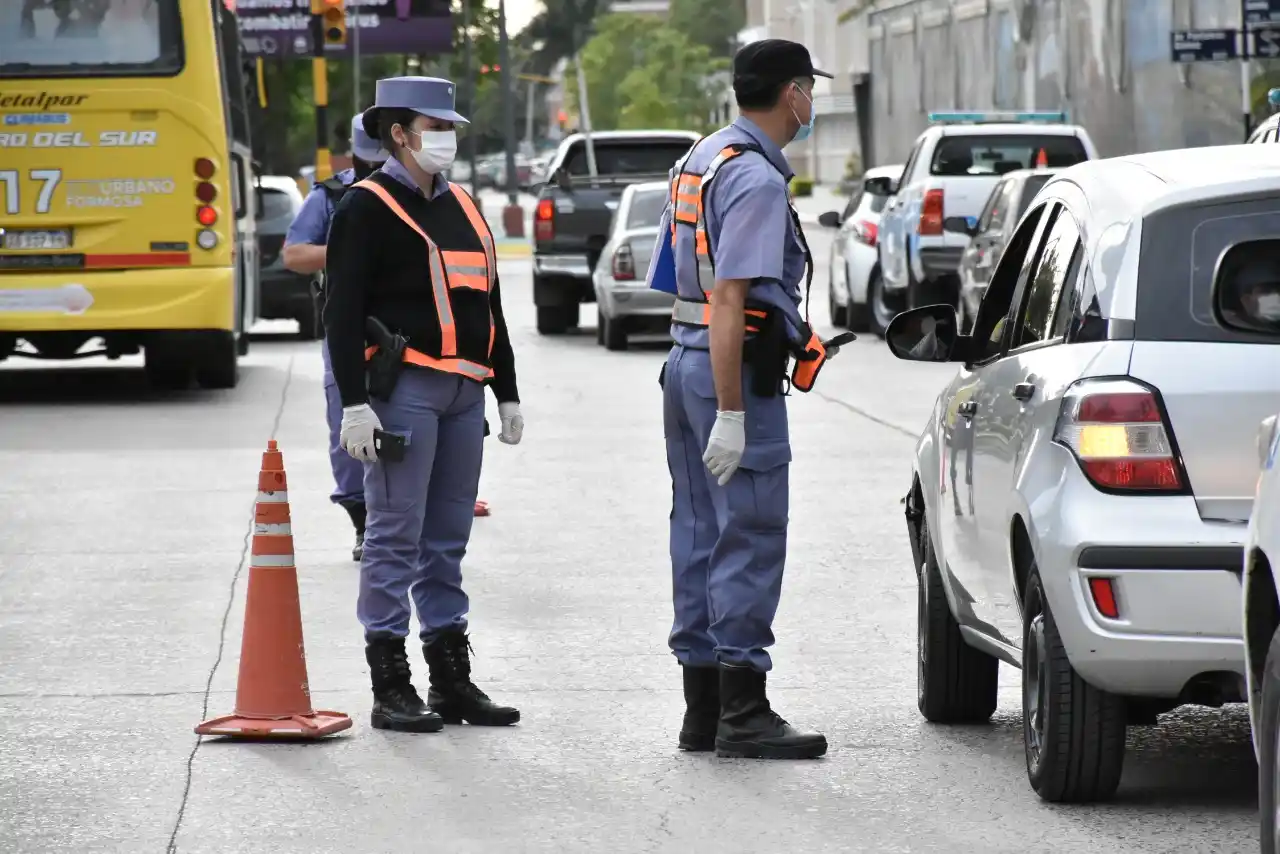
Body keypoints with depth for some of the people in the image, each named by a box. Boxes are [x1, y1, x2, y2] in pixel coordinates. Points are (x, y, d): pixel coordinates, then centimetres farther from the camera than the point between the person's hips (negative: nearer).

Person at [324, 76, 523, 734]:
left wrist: (506, 392, 20)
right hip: (403, 388, -7)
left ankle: (452, 681, 16)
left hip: (463, 392, 7)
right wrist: (355, 404, -16)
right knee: (396, 536, -5)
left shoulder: (462, 208, 18)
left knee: (448, 539, 11)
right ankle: (390, 689, -2)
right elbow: (342, 312, -9)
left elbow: (488, 306, 24)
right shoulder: (366, 207, -4)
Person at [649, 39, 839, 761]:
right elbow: (730, 301, -23)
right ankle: (743, 713, -8)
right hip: (736, 370, -10)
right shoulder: (756, 180, -17)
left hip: (687, 359, 10)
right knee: (750, 540, -7)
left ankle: (703, 708, 16)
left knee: (700, 536, 12)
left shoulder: (701, 159, 14)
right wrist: (731, 415, -24)